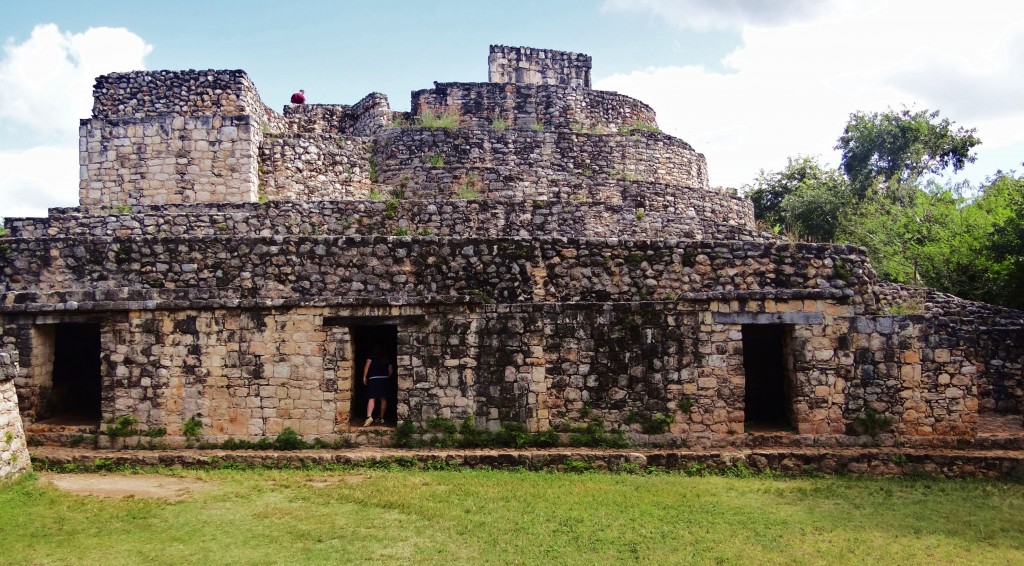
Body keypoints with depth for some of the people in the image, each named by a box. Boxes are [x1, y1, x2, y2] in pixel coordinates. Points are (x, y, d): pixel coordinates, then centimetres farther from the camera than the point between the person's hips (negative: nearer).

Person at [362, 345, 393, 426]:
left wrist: (364, 377, -6)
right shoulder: (386, 359, 14)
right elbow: (391, 371, 13)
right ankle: (382, 418, 19)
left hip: (373, 379, -3)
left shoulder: (372, 357, 4)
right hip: (384, 379, 4)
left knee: (371, 398, -12)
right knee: (383, 399, 14)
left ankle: (369, 416, -32)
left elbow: (367, 365, -9)